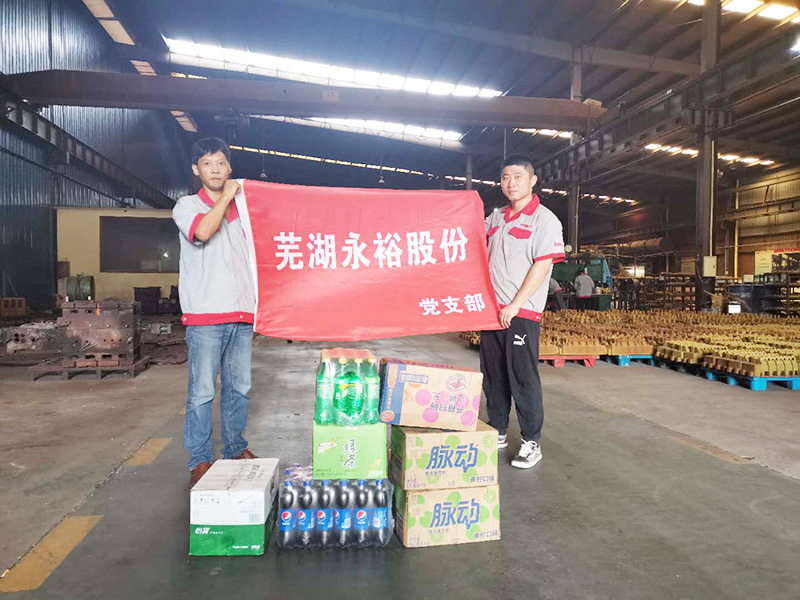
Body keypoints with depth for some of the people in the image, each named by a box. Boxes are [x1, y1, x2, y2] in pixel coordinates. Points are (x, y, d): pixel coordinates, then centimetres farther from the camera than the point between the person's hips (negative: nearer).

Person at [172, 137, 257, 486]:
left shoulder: (242, 209, 18)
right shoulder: (187, 206, 4)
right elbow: (202, 231, -20)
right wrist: (226, 196, -6)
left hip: (242, 314, 5)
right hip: (205, 315, -5)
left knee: (239, 387, 11)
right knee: (202, 391, -3)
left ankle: (235, 448, 26)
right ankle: (200, 460, 9)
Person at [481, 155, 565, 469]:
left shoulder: (544, 219, -4)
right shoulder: (495, 217, 15)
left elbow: (542, 266, -12)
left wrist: (515, 304, -16)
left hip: (522, 312, -6)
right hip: (491, 309, 7)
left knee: (523, 378, -3)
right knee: (493, 376, 12)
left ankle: (531, 443, 9)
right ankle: (498, 433, 27)